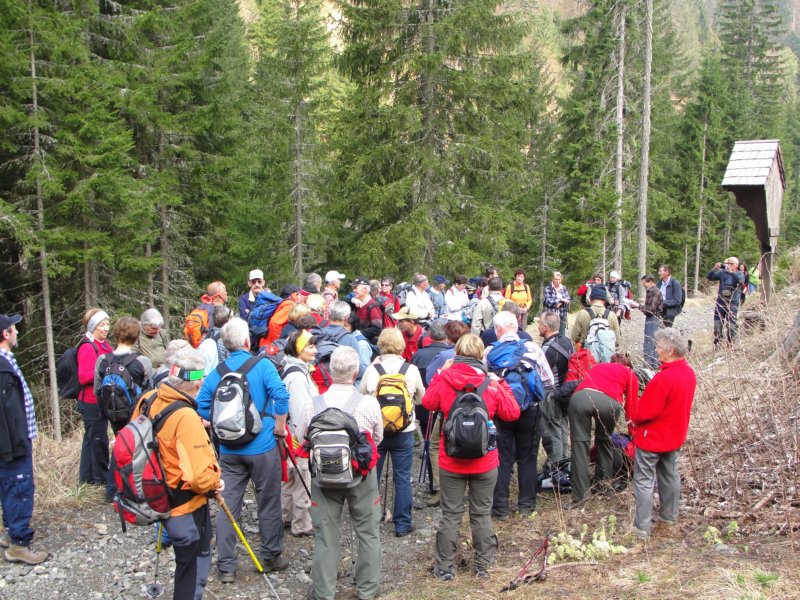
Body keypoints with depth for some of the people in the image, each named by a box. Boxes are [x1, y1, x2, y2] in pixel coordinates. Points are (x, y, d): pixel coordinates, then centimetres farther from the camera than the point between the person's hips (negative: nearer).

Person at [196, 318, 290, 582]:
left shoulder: (216, 372, 3)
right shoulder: (262, 365, -9)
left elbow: (202, 407, 3)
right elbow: (281, 395, -21)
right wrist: (279, 427, -8)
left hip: (229, 449, 3)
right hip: (262, 446, -3)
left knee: (227, 506, 8)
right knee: (268, 504, 11)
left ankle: (226, 566, 12)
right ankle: (271, 556, 24)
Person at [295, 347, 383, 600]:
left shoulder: (312, 405, -15)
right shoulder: (369, 403, -16)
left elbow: (301, 440, 0)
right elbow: (378, 439, 0)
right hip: (362, 474, 0)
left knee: (325, 534, 12)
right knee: (368, 531, 16)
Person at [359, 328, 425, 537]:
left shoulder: (371, 370, -9)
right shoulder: (412, 370, -8)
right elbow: (421, 399, 7)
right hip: (404, 432, 0)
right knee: (403, 478, 9)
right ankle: (402, 524, 15)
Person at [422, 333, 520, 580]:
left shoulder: (443, 379, -11)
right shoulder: (492, 383, -11)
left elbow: (428, 403, 7)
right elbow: (512, 413, -1)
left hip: (451, 461, 0)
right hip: (485, 462, 0)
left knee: (450, 515, 10)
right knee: (482, 514, 14)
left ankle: (445, 567, 18)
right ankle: (483, 565, 23)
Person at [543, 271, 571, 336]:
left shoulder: (564, 288, 9)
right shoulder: (548, 289, -5)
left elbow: (568, 301, 5)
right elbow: (548, 302, -14)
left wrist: (560, 303, -13)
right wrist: (561, 299, -10)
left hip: (562, 315, 4)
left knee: (562, 335, 7)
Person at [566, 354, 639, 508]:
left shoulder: (598, 366, 39)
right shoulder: (630, 375, 29)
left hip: (580, 396, 1)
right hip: (609, 401, -1)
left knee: (579, 443, 4)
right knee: (604, 440, 24)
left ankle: (580, 494, 0)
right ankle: (604, 482, 32)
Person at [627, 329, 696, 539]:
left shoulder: (664, 378, -30)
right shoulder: (689, 373, -2)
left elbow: (642, 413, -26)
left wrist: (630, 408, -6)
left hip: (652, 438, -8)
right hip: (675, 436, 9)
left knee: (644, 481, 2)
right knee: (670, 475, 23)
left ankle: (641, 526, 7)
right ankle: (669, 514, 39)